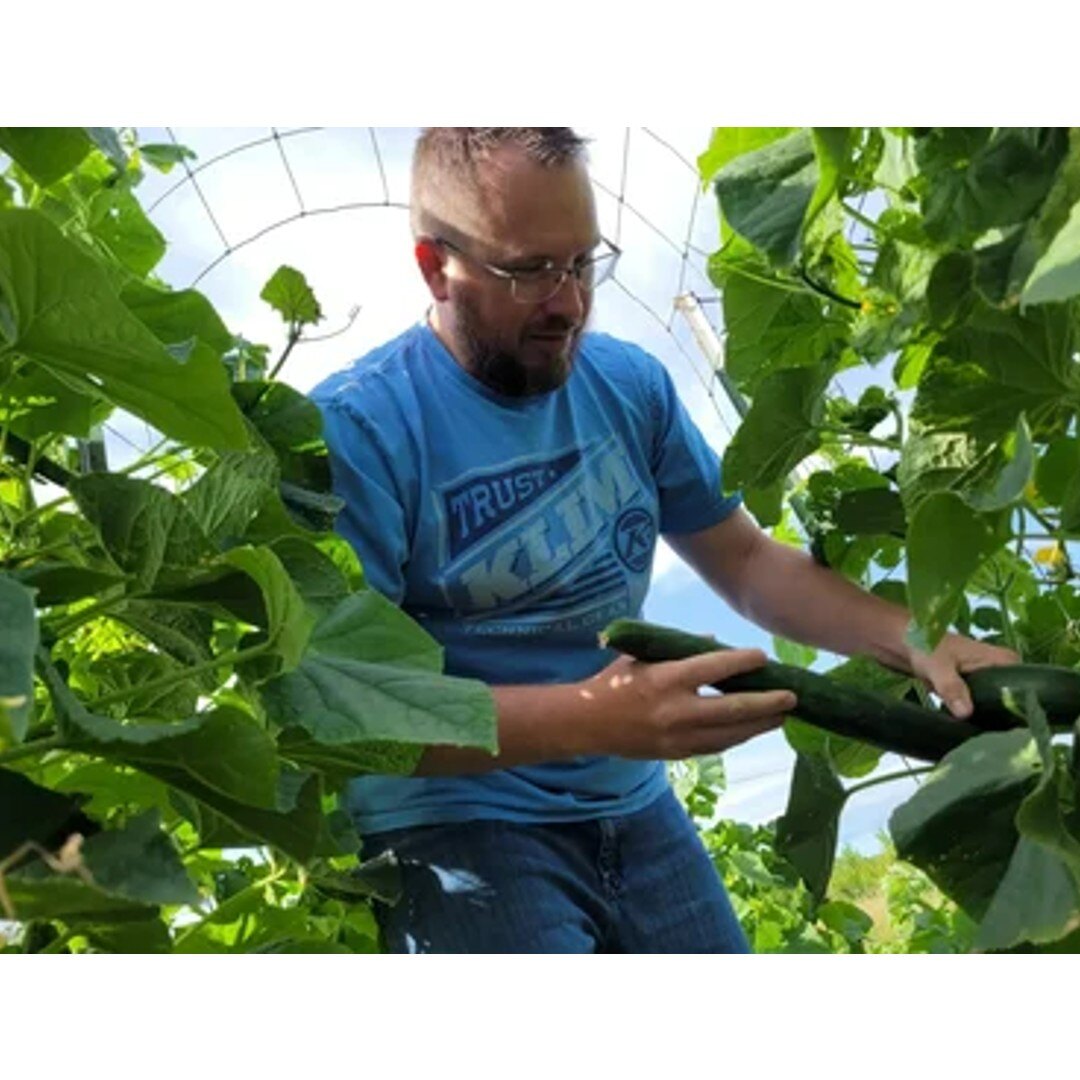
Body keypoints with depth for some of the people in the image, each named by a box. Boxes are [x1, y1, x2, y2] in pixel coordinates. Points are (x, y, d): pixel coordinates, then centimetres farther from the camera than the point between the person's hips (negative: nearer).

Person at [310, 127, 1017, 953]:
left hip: (632, 808, 6)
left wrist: (914, 641, -4)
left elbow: (745, 560, 12)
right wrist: (586, 719, -32)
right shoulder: (357, 428, -15)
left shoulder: (629, 385, 2)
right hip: (453, 824, -5)